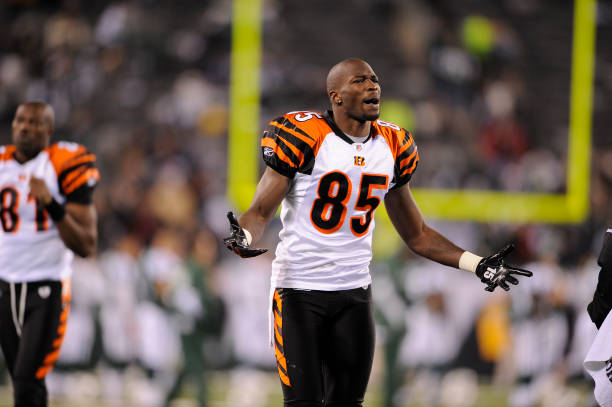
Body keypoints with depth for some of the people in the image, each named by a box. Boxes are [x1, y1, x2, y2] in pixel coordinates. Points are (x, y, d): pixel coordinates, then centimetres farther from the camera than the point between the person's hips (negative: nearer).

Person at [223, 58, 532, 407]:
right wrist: (244, 238, -31)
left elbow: (417, 234, 15)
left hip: (355, 292, 5)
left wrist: (477, 264, 7)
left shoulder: (392, 147, 7)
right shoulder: (304, 137, -9)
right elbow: (262, 211, -8)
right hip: (298, 287, -5)